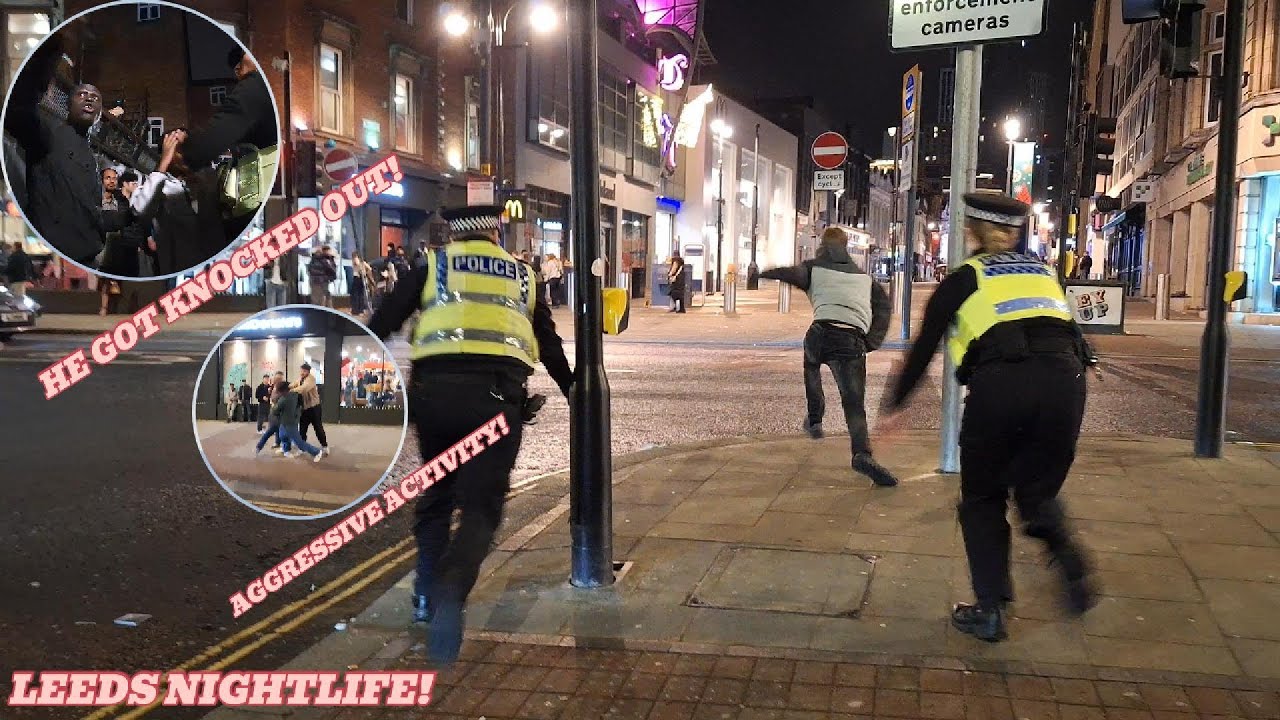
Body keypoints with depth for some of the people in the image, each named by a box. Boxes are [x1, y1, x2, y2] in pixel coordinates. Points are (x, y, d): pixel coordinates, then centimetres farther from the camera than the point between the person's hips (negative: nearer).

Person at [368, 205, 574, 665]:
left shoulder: (433, 265, 19)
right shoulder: (522, 275, 24)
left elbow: (383, 321, 12)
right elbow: (550, 345, 31)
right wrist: (574, 393, 43)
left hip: (435, 388, 1)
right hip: (498, 392, 0)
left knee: (436, 492, 22)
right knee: (481, 506, 1)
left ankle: (426, 594, 26)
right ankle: (450, 592, -23)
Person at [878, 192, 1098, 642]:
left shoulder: (962, 279, 15)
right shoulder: (1042, 272, 25)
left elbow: (923, 349, 16)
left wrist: (894, 405, 25)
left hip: (1000, 384, -3)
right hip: (1064, 380, 3)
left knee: (982, 499, 16)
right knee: (1037, 491, 22)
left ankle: (989, 611, 12)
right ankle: (1072, 566, -6)